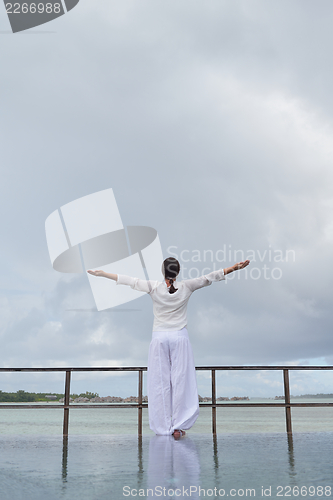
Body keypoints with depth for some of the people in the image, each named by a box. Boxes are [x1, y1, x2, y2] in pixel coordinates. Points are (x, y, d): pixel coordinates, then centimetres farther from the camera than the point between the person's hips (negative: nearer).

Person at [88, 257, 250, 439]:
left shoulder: (154, 287, -6)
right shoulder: (186, 287, -4)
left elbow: (129, 280, -2)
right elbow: (209, 277, 1)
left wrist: (102, 273, 6)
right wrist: (235, 267, 7)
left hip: (159, 338, 0)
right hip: (180, 337, 0)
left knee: (160, 382, 6)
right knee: (180, 381, 2)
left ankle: (163, 427, 11)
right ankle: (178, 426, 2)